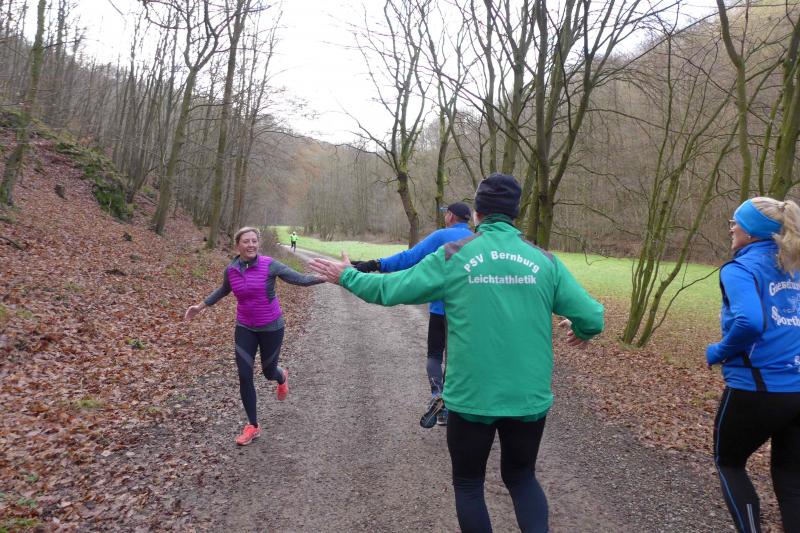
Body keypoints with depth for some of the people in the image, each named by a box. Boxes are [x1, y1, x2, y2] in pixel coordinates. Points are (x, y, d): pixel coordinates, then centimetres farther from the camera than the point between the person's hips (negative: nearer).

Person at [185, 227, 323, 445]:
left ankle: (282, 377, 52)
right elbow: (223, 290, 17)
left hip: (271, 327, -3)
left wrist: (325, 277, -33)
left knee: (269, 372, 11)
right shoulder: (230, 270, -4)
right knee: (244, 376, -2)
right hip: (245, 328, 3)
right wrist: (201, 306, 22)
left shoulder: (269, 265, -16)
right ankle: (253, 426, 16)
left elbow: (300, 279, -18)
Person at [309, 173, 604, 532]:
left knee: (469, 484, 20)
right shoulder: (545, 261, -1)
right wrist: (582, 333, 24)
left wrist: (346, 276, 15)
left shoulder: (453, 257, -7)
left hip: (471, 397, -2)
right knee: (521, 477, 26)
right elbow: (591, 317, 0)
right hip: (529, 398, 2)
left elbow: (390, 289, -2)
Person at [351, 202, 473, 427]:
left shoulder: (441, 237, -9)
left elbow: (409, 258, -19)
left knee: (434, 354, 10)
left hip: (442, 308, -4)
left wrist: (376, 264, -22)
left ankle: (437, 395, -15)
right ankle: (446, 411, 18)